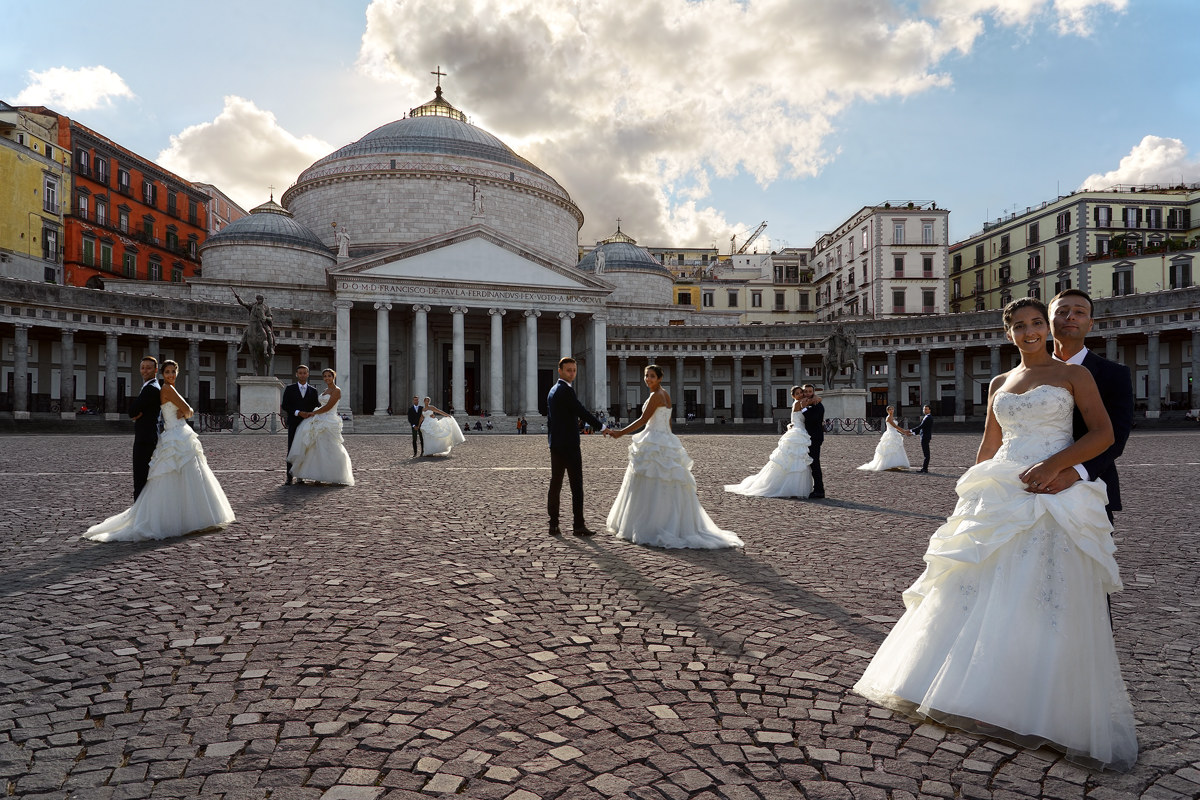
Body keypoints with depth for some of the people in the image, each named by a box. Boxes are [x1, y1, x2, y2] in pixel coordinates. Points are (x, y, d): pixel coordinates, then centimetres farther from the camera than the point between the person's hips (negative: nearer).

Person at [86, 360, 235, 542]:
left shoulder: (170, 389, 19)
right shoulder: (167, 389, -10)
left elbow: (189, 412, 15)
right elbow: (187, 409, -11)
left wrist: (183, 413, -7)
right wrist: (185, 412, 11)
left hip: (181, 438, 10)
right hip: (176, 438, -10)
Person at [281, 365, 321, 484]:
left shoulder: (313, 391, 10)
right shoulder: (290, 388, 5)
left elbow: (316, 408, 11)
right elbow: (284, 405, -2)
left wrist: (319, 400, -10)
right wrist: (297, 412, -13)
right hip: (293, 423, -2)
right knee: (291, 450, -3)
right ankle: (289, 477, -1)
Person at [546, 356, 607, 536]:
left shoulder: (553, 390, 16)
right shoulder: (566, 390, -14)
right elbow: (582, 412, -17)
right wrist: (601, 427, -7)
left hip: (555, 445, 9)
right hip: (569, 445, -9)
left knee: (555, 484, 8)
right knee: (576, 485, -4)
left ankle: (553, 524, 11)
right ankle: (578, 525, -3)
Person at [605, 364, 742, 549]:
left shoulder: (656, 396, -13)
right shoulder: (665, 394, 15)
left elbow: (643, 420, -16)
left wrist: (620, 433, -14)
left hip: (655, 444, -10)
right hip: (665, 441, 10)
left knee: (649, 488, -5)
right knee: (668, 489, 11)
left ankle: (648, 528, -1)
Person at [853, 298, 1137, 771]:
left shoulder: (1074, 374, 5)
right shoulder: (999, 385, 17)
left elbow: (1103, 434, -2)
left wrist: (1055, 463, -17)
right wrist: (974, 496, 18)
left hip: (1055, 498, -4)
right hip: (1001, 500, 4)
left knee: (1051, 606, -6)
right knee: (972, 590, 1)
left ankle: (1055, 715, 8)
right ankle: (962, 688, 15)